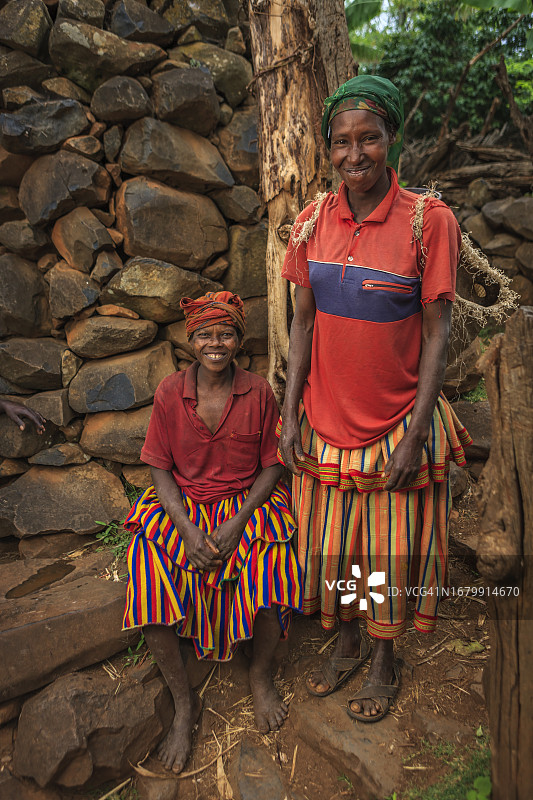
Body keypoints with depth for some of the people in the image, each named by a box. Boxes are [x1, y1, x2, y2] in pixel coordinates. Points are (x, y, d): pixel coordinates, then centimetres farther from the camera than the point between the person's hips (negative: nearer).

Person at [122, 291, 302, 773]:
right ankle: (184, 702, -1)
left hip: (247, 503, 0)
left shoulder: (258, 392, -5)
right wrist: (189, 530, -15)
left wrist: (237, 523, -14)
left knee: (271, 575, -27)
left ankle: (262, 676, 4)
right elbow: (161, 469, -1)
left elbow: (272, 466, -1)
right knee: (149, 582, -23)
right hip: (183, 507, 1)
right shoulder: (169, 393, -3)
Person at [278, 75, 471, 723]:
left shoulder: (429, 221, -11)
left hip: (396, 421, -3)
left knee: (390, 551, 13)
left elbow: (437, 333, -10)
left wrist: (415, 434, -13)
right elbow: (303, 321, 3)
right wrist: (291, 414, 0)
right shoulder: (313, 221, 0)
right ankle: (346, 644, 43)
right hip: (324, 419, 4)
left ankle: (385, 660, 39)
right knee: (329, 545, 17)